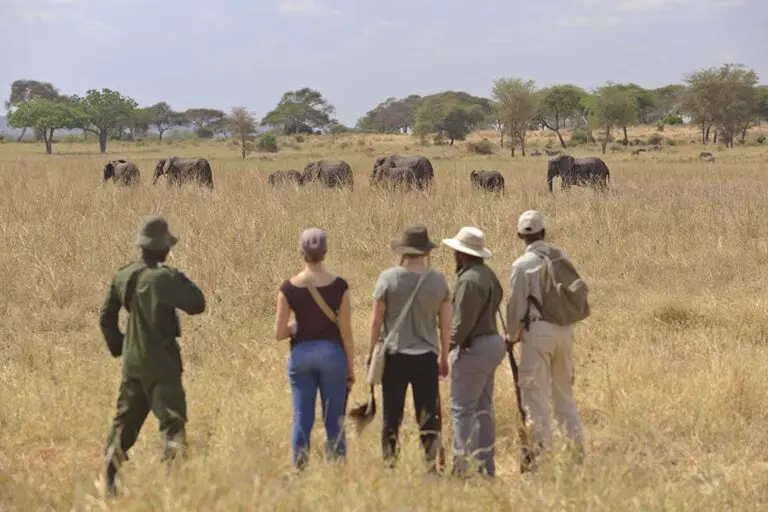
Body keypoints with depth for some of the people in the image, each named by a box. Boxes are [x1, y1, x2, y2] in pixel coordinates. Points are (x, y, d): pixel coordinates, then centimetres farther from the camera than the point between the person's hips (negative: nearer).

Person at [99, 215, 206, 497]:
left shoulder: (123, 276, 4)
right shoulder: (165, 277, -18)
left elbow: (106, 317, 11)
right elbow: (197, 304, -13)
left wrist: (118, 347, 22)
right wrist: (182, 280, 0)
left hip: (132, 361, 7)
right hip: (161, 363, -7)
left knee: (125, 422, 17)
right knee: (172, 421, -6)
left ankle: (109, 482, 21)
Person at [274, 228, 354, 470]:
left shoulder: (289, 288, -6)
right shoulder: (339, 286, -8)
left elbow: (279, 333, -6)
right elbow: (346, 332, -5)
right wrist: (350, 367, 5)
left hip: (301, 354, 1)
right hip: (332, 352, -1)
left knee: (302, 419, 8)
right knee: (334, 421, 6)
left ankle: (299, 470, 11)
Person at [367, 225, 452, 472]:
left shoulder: (388, 277, -8)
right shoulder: (439, 280, -2)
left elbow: (376, 319, -5)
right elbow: (446, 324, 3)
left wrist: (371, 352, 8)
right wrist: (444, 357, 15)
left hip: (395, 355, -1)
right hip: (427, 357, 1)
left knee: (392, 416, 7)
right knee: (429, 415, 7)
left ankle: (389, 465, 10)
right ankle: (431, 465, 6)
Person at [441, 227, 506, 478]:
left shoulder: (469, 280, -18)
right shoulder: (488, 274, 13)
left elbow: (463, 322, -21)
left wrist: (449, 345, -7)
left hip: (473, 347, -10)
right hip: (492, 342, 10)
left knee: (462, 408, -6)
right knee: (483, 407, 15)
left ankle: (463, 465, -7)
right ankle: (487, 465, 20)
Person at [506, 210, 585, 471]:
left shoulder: (522, 265, -9)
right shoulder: (561, 257, 4)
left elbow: (516, 305, -5)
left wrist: (511, 336, 10)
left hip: (538, 331, -5)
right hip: (565, 329, 5)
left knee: (534, 393, 1)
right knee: (564, 392, 16)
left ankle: (540, 450, -2)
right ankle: (577, 447, 18)